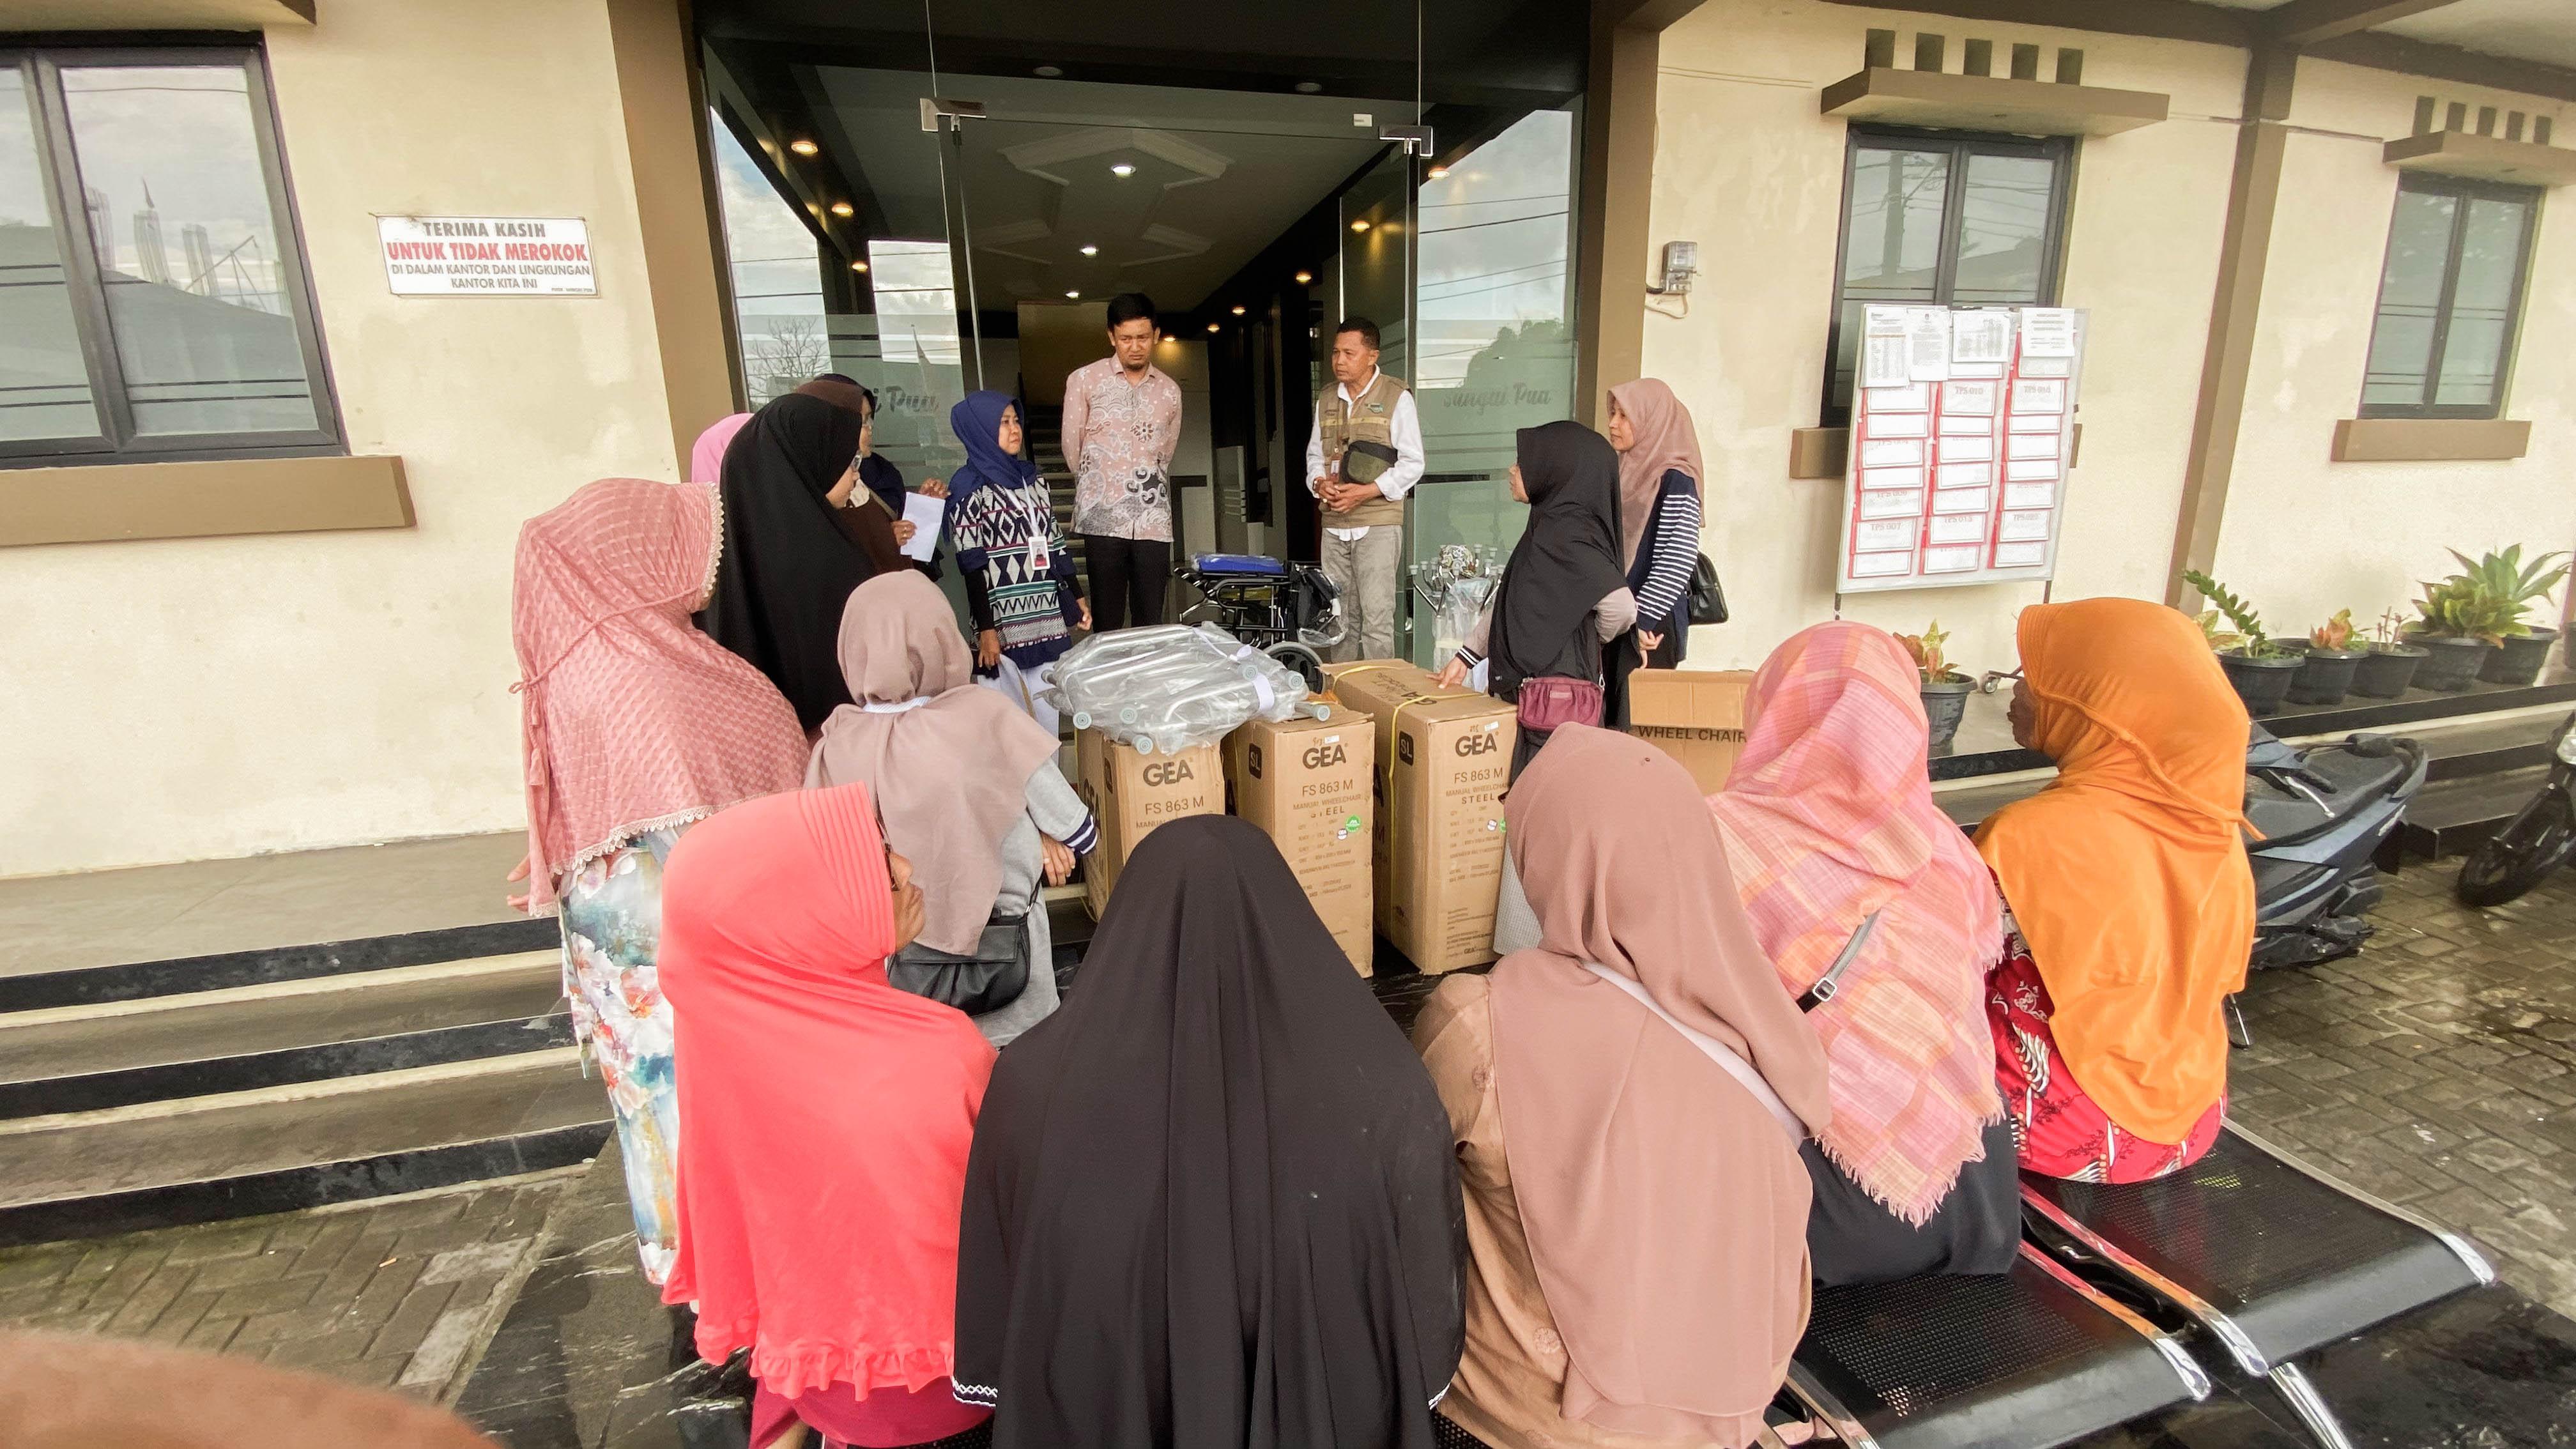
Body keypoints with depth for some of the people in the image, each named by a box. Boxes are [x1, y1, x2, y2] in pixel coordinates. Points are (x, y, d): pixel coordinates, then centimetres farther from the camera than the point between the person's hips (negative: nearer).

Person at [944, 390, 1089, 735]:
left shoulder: (1032, 479, 14)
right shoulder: (969, 489, -5)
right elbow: (971, 566, -9)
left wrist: (1077, 597, 17)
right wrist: (985, 629, -13)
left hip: (1048, 617, 6)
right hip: (1004, 622, -6)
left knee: (1049, 713, 11)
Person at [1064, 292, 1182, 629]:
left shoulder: (1170, 391, 13)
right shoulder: (1084, 380, 4)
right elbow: (1072, 446, 10)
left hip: (1153, 521, 3)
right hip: (1103, 518, -2)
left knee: (1152, 622, 1)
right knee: (1108, 622, -1)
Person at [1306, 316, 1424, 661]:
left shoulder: (1397, 398, -2)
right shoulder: (1326, 400, 15)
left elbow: (1412, 464, -5)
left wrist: (1366, 492, -16)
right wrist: (1319, 483, -1)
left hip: (1378, 523, -5)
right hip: (1334, 524, 5)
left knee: (1377, 618, -8)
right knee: (1340, 617, 10)